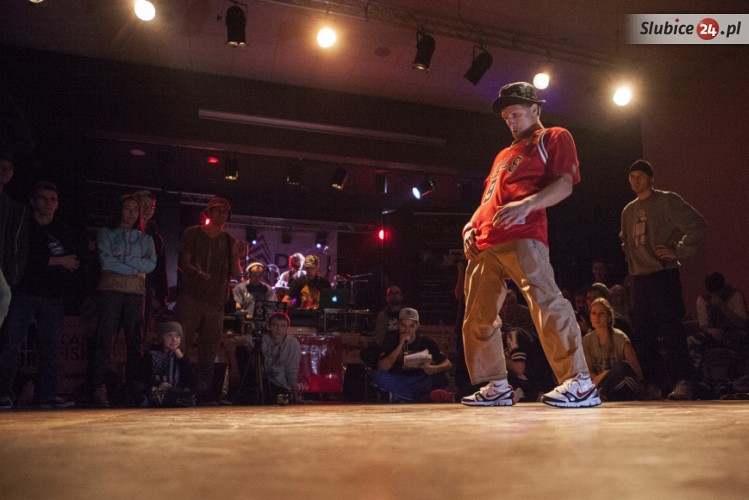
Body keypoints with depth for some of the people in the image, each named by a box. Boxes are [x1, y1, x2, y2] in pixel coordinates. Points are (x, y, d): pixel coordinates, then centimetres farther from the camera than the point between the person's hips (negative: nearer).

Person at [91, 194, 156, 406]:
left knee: (136, 340, -3)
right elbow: (106, 261, -2)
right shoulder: (106, 234, 14)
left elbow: (151, 264, 3)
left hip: (136, 292, 3)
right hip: (111, 288, -2)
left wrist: (121, 259, -3)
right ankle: (99, 387, -12)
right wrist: (135, 269, -3)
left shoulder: (145, 239, 21)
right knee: (106, 337, -10)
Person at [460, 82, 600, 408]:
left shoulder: (554, 137, 13)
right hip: (484, 242, 8)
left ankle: (579, 382, -18)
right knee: (478, 317, 6)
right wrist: (470, 225, 14)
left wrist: (527, 205, -20)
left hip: (522, 235, -8)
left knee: (545, 300, -21)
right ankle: (496, 386, 14)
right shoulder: (504, 155, 34)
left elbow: (564, 184, -3)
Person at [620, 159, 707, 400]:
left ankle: (681, 382, -8)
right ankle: (655, 383, 14)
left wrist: (678, 252, -12)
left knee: (670, 330, -12)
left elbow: (698, 225, -6)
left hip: (664, 274, -6)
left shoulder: (667, 201, 0)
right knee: (644, 333, 7)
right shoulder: (628, 210, 19)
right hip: (639, 278, 7)